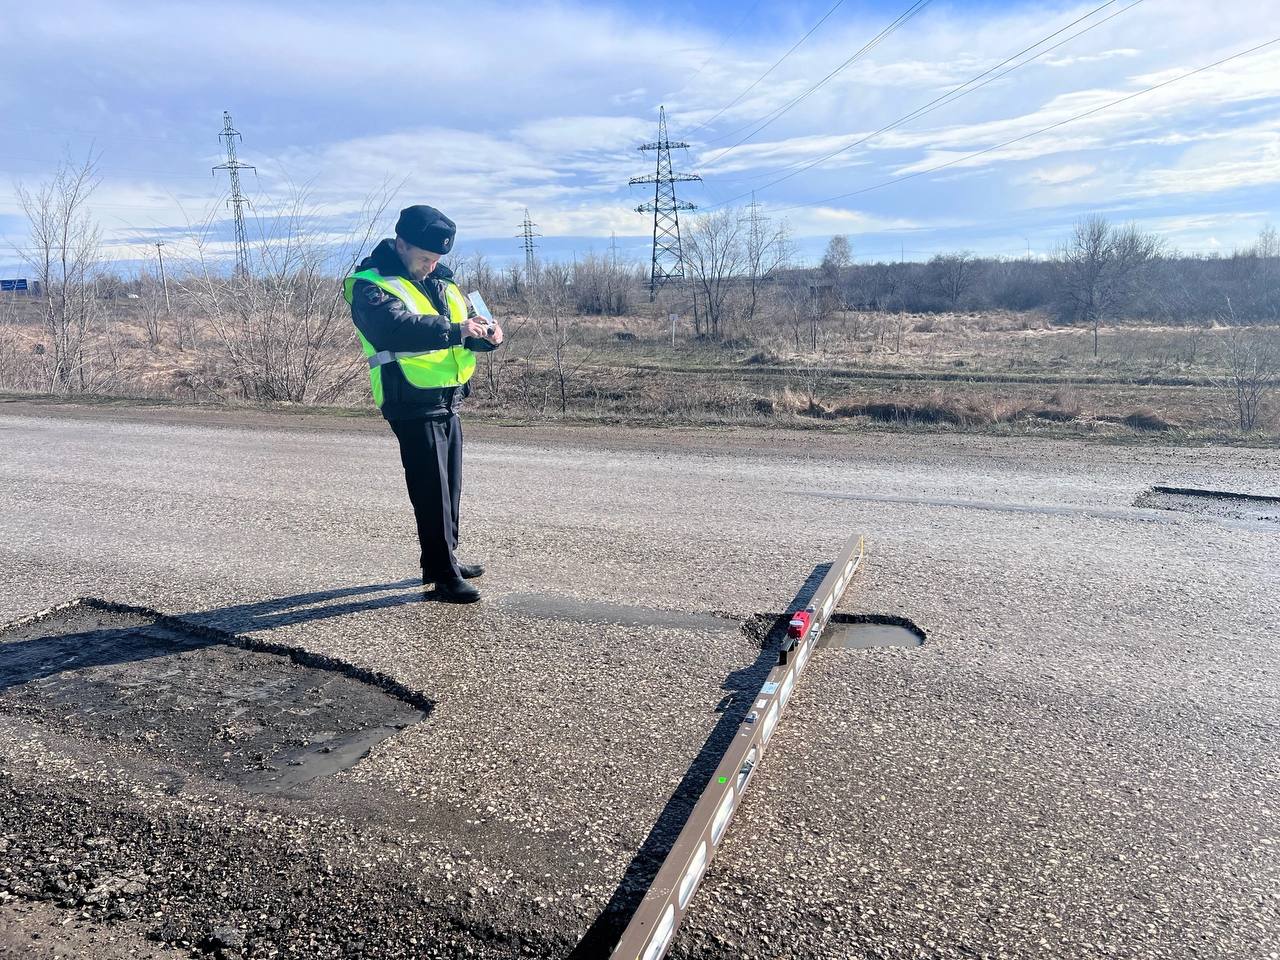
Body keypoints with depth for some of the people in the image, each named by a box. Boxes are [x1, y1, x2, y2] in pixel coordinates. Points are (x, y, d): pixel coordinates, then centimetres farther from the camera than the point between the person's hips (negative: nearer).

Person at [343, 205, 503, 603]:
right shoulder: (370, 285, -9)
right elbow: (399, 326, -28)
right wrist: (454, 330, -34)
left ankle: (444, 559, 29)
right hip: (412, 404, -8)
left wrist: (486, 333, -7)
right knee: (431, 490, -6)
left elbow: (466, 322, 16)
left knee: (450, 485, 16)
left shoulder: (440, 281, 16)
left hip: (448, 402, 8)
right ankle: (443, 574, 2)